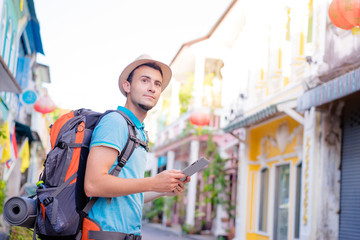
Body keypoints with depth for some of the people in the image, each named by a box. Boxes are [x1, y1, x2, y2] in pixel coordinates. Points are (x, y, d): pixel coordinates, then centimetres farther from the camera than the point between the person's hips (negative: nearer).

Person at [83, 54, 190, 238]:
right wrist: (153, 183, -17)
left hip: (131, 232, 8)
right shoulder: (115, 121, -9)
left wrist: (165, 190, 7)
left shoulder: (139, 133, 17)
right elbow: (93, 185, -21)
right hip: (108, 231, -8)